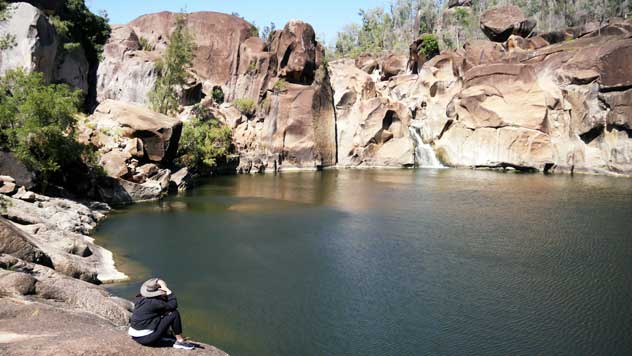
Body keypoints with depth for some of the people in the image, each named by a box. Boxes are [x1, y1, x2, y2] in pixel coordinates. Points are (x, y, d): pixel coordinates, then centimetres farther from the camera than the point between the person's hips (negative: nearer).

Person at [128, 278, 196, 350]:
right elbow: (173, 305, -18)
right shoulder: (153, 303, -21)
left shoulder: (141, 299, 4)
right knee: (174, 314, -11)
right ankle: (180, 341, -3)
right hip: (145, 338, -9)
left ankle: (165, 335, 17)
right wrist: (167, 290, -18)